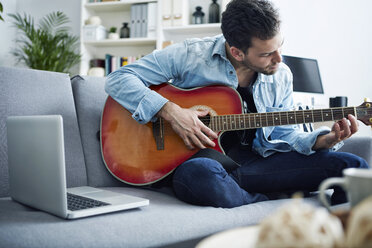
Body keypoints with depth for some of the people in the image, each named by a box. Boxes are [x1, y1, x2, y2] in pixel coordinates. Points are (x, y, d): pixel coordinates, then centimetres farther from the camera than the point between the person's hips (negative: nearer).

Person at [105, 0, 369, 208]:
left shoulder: (281, 76, 6)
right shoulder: (190, 55, -10)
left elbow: (285, 134, 14)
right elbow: (118, 79, -10)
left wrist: (326, 139, -6)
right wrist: (170, 111, -23)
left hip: (255, 160, 3)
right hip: (198, 160, -2)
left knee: (353, 166, -16)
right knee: (198, 174, -43)